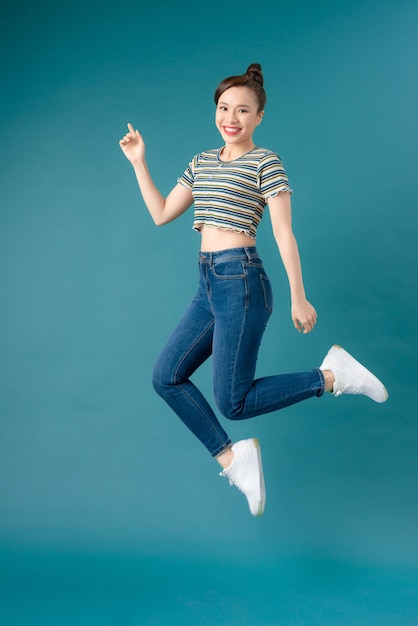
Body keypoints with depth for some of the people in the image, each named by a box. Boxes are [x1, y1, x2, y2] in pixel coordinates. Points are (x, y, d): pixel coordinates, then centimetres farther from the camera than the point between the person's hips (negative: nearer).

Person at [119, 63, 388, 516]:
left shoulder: (265, 162, -3)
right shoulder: (202, 163, 17)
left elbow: (284, 233, -7)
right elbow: (161, 214, 18)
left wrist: (298, 297, -9)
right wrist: (138, 162, 15)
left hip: (241, 281, -8)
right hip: (208, 285, 8)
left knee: (233, 402, -6)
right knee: (166, 377, 3)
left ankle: (332, 376, 6)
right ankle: (231, 457, 9)